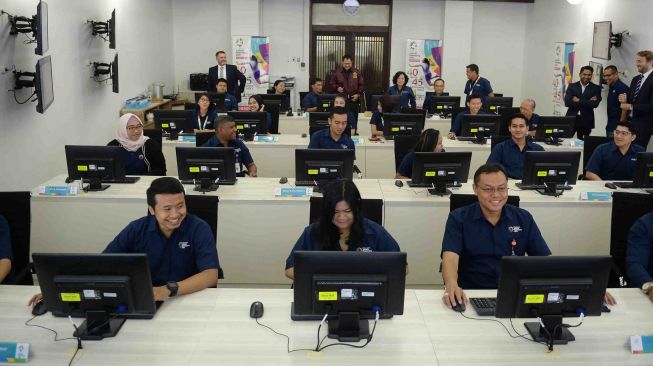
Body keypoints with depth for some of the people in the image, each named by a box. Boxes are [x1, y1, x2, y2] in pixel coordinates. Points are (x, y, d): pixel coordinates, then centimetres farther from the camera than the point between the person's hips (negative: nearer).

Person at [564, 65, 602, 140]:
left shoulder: (596, 88, 5)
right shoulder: (572, 86, 6)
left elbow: (595, 104, -10)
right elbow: (567, 102, -7)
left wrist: (578, 101, -9)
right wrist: (587, 102, -10)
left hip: (586, 121, 0)